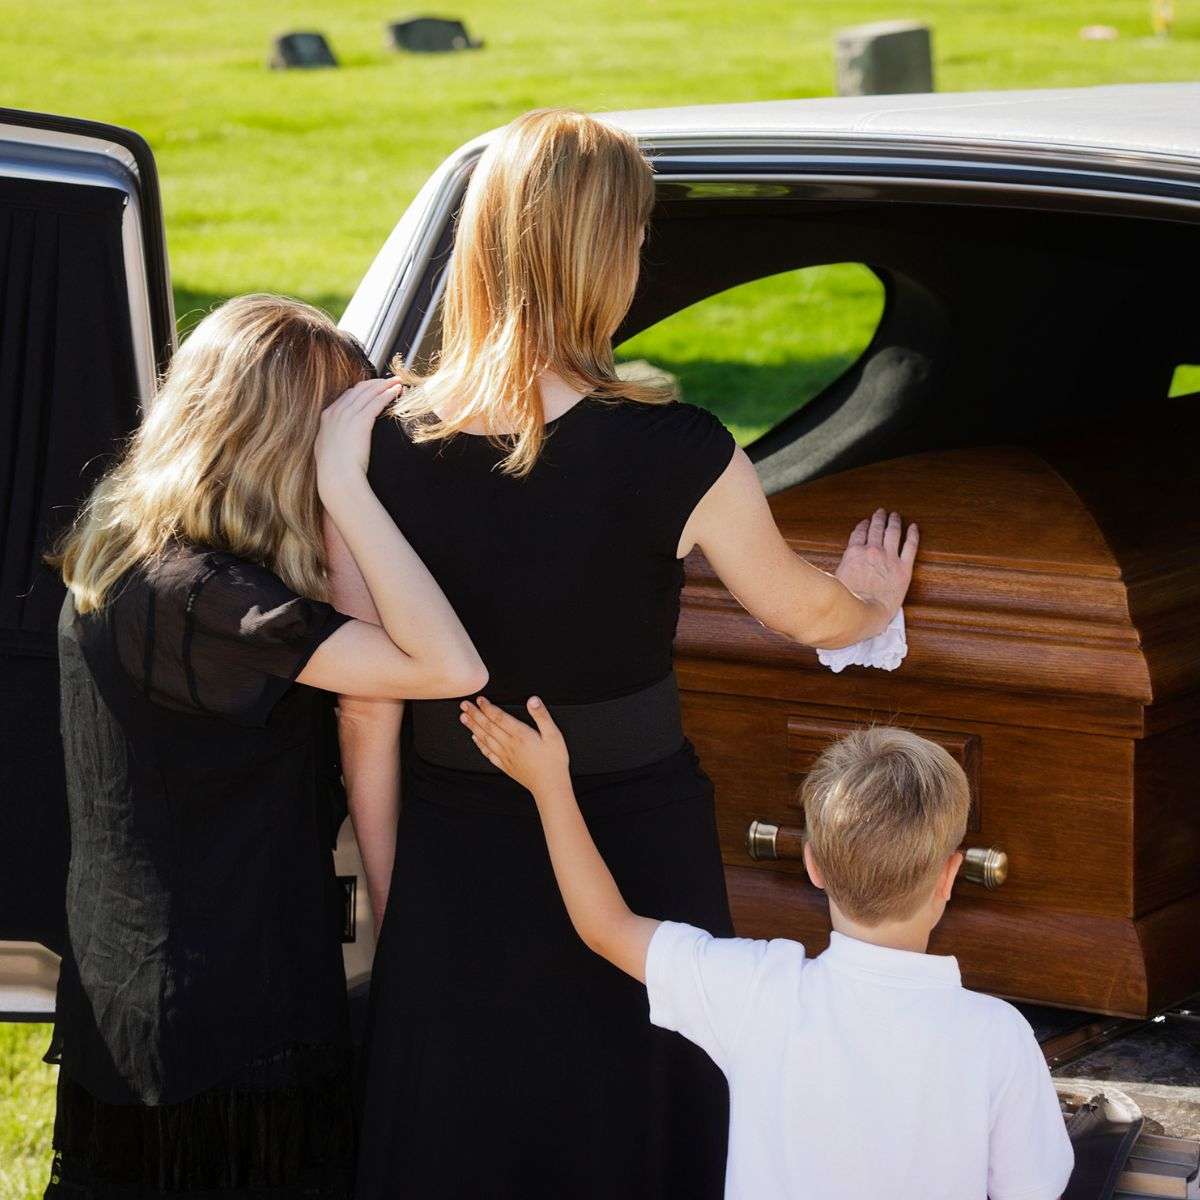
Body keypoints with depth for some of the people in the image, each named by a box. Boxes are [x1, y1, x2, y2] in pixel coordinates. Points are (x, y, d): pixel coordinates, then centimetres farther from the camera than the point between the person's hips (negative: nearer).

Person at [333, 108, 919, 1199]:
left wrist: (390, 906, 7)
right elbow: (806, 612, 0)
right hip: (637, 853, -2)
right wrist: (874, 602, 25)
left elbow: (367, 717, -7)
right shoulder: (673, 455, -19)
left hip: (458, 866, 2)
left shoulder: (379, 454, -13)